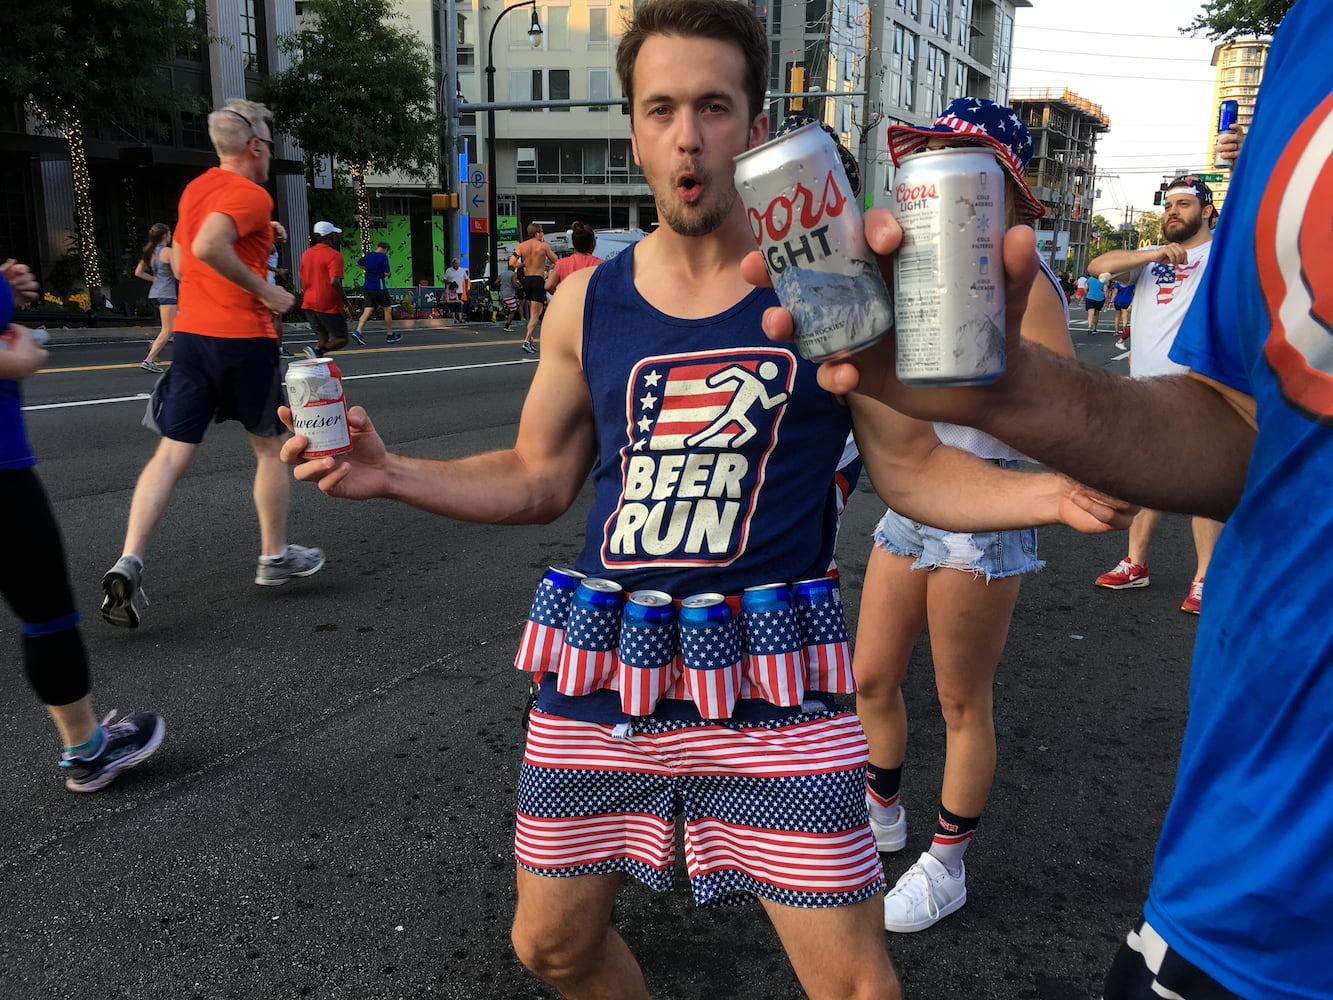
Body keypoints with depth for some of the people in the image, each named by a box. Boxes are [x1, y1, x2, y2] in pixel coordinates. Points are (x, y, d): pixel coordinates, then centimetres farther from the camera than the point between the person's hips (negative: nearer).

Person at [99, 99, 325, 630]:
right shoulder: (251, 195, -10)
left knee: (172, 453, 2)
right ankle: (275, 556, 23)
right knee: (270, 446, 12)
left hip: (190, 333, 7)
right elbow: (208, 247, -27)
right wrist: (265, 290, -17)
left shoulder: (195, 189, 16)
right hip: (243, 337, -6)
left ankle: (128, 562, -12)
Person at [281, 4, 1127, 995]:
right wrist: (390, 474, -1)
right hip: (601, 684, 4)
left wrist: (1054, 491, -17)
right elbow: (539, 480, 10)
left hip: (771, 693, -3)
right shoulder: (586, 302, 3)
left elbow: (913, 467, -1)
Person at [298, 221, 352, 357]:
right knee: (341, 339, 1)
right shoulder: (334, 255, -12)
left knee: (322, 338, 13)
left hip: (309, 304, 7)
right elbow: (334, 282, -23)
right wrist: (347, 304, -16)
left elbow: (302, 282, 16)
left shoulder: (306, 254, 11)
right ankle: (318, 350, -25)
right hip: (329, 306, -7)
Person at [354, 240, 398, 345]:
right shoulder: (384, 257, -11)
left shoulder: (367, 255, 9)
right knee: (387, 309, 8)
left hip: (368, 287, 6)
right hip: (380, 287, -6)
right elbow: (387, 273, -13)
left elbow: (358, 264, 24)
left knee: (368, 311, 4)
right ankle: (390, 335, 14)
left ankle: (358, 331, -13)